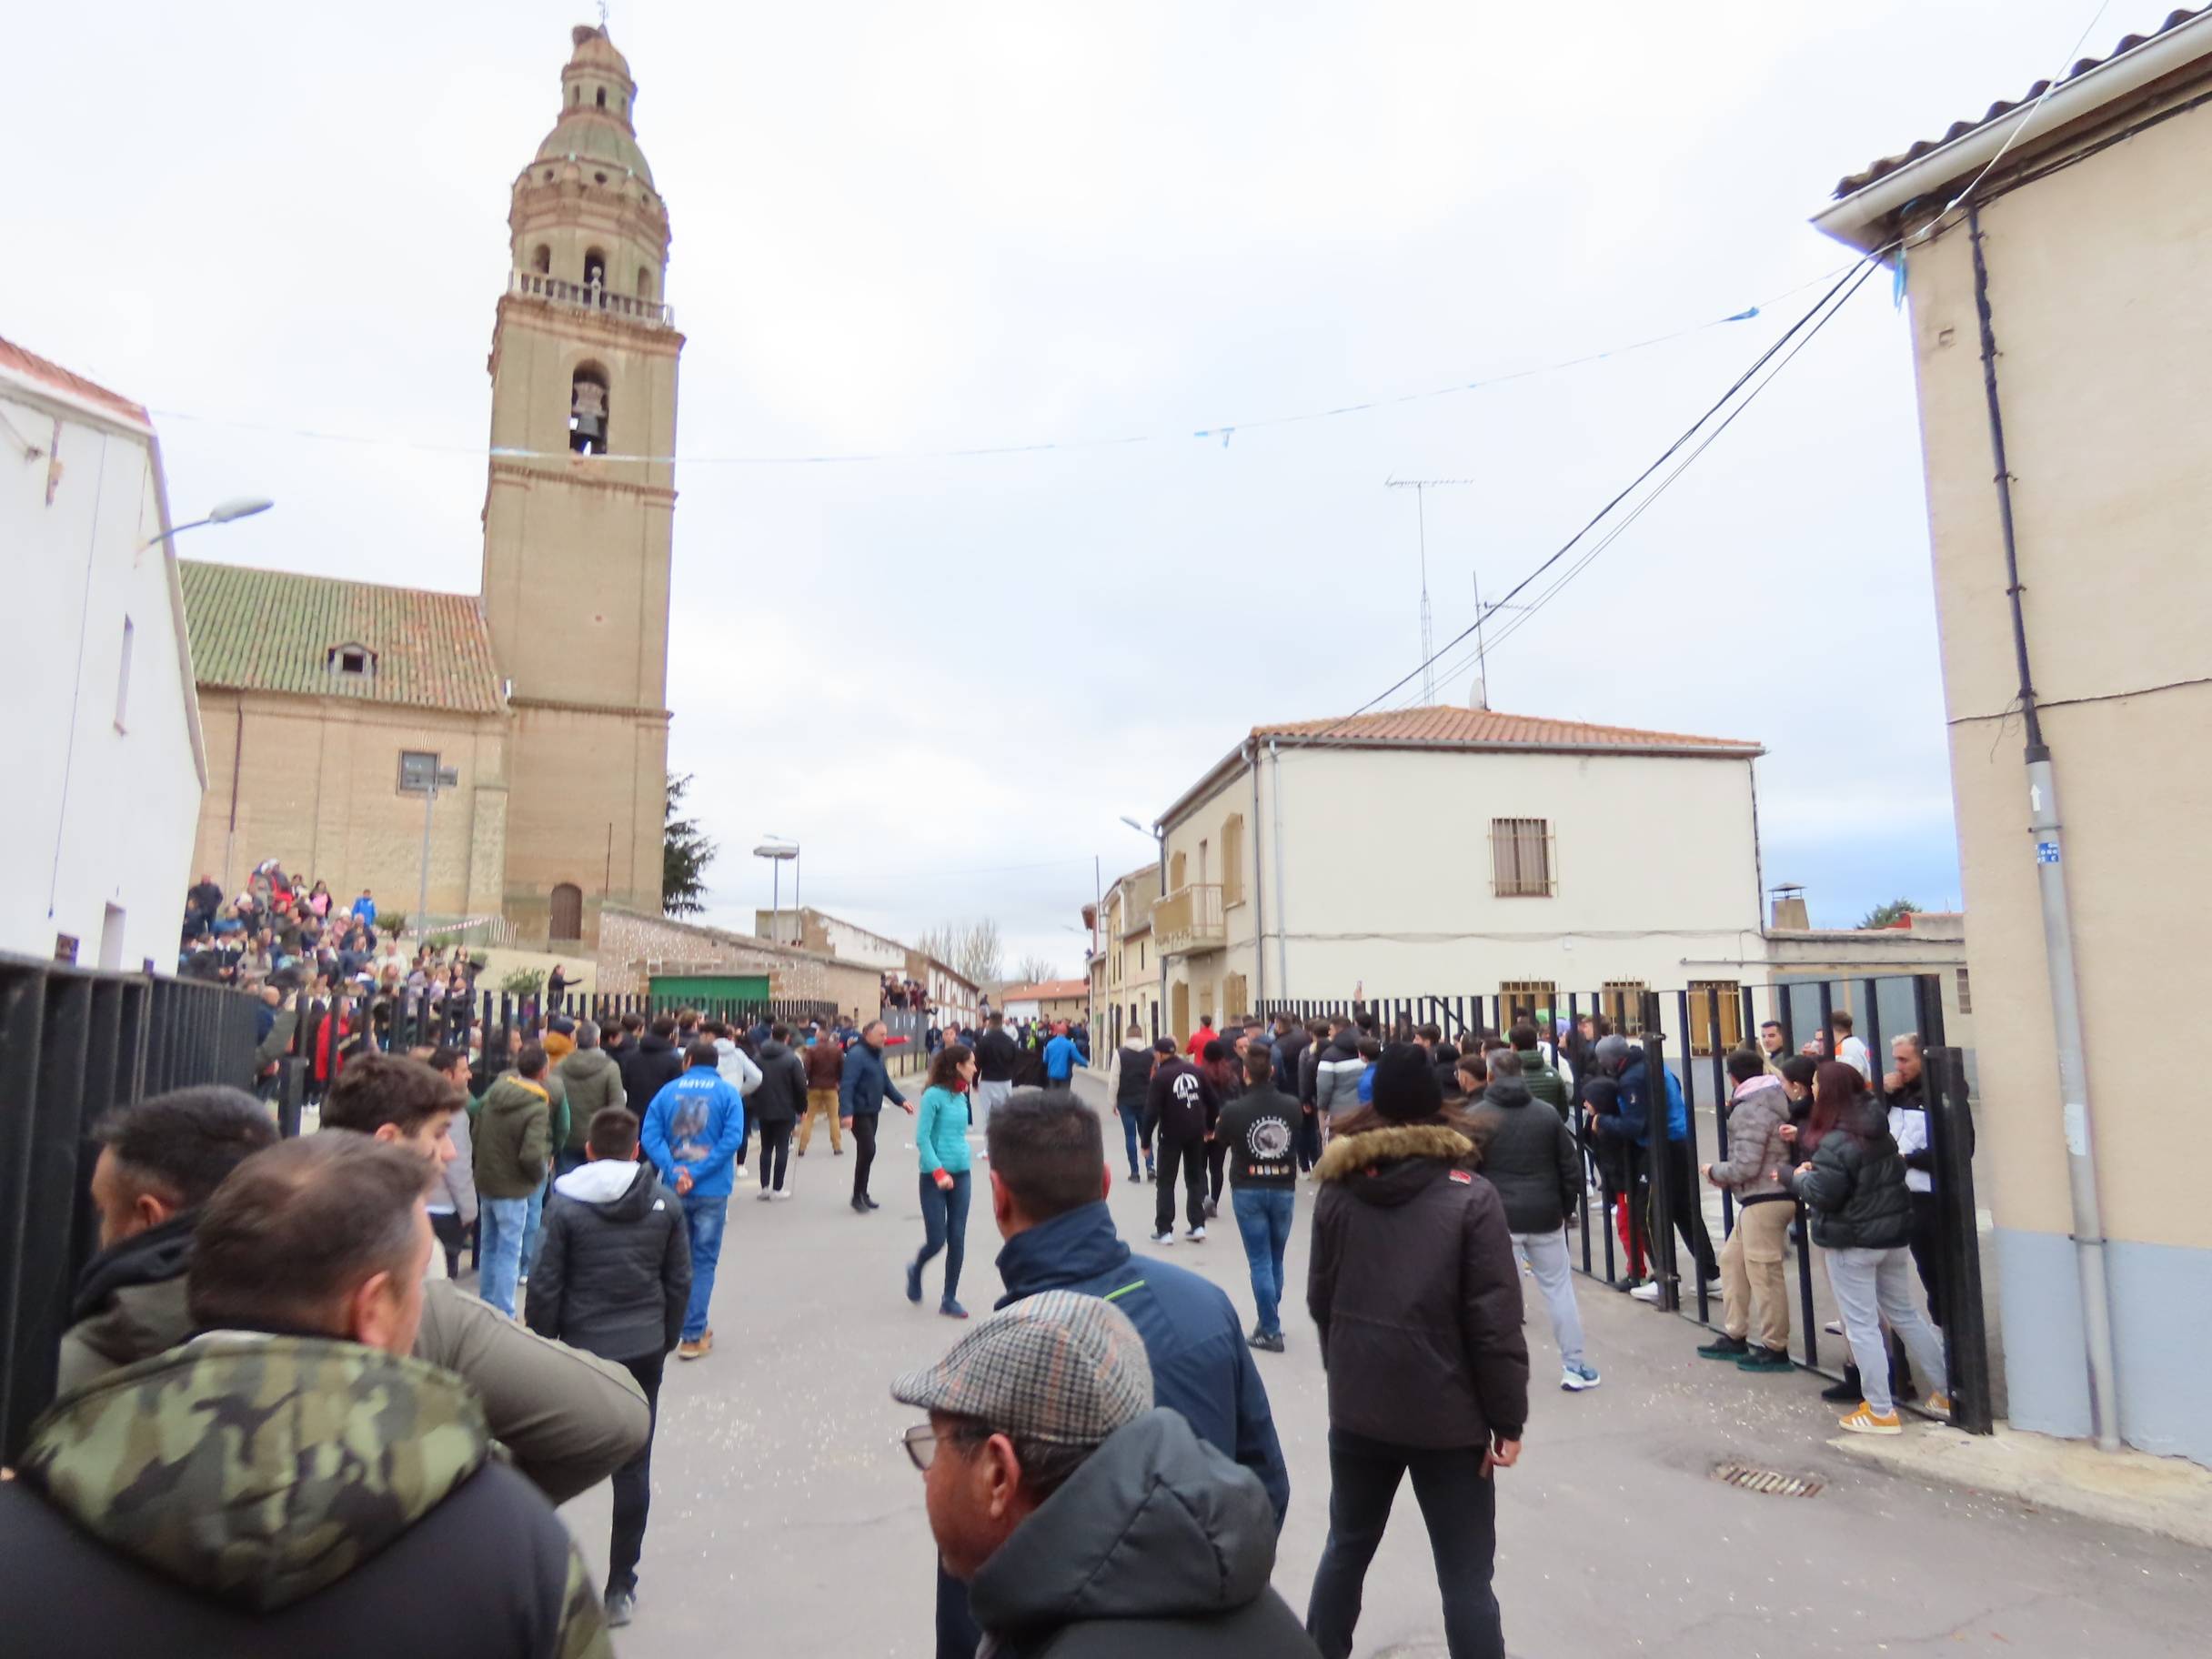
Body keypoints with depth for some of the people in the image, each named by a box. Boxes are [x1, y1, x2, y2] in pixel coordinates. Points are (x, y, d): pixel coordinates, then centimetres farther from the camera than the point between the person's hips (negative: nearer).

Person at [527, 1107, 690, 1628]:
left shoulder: (565, 1205, -9)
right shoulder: (666, 1204, -1)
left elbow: (546, 1287, -8)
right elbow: (680, 1282, 4)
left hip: (582, 1349, -2)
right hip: (644, 1350, 2)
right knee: (634, 1468, 9)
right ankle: (620, 1588, 15)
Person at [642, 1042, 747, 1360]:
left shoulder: (667, 1092, 5)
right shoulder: (728, 1093, -1)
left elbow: (650, 1136, -6)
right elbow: (732, 1138, -13)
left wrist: (675, 1173, -12)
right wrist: (697, 1173, -13)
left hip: (673, 1189, 2)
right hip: (712, 1190, -2)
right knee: (704, 1261, 5)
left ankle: (691, 1325, 30)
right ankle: (693, 1335, 3)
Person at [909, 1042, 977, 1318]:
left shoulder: (961, 1096, 6)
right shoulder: (934, 1095, -13)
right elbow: (922, 1139, -14)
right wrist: (939, 1172, -19)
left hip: (960, 1174, 6)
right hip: (935, 1176, -6)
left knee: (957, 1239, 5)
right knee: (936, 1240, 0)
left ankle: (949, 1299, 17)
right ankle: (915, 1270, 32)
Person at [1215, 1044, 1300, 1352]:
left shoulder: (1234, 1110, -15)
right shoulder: (1292, 1107, -8)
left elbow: (1219, 1140, 4)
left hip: (1248, 1191, -3)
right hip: (1284, 1190, 3)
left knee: (1260, 1262, 3)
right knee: (1276, 1260, 17)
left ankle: (1270, 1331, 4)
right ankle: (1269, 1320, 28)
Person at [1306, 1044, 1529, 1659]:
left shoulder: (1338, 1188, -1)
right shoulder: (1471, 1195, -12)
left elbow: (1321, 1300, 7)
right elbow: (1494, 1319, -14)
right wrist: (1508, 1418, -5)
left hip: (1357, 1407, 4)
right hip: (1446, 1414, -4)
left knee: (1346, 1548, 22)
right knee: (1465, 1576, 7)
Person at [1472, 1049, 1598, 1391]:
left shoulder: (1477, 1117, -6)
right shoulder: (1547, 1112, 3)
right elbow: (1571, 1167, 5)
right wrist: (1565, 1208, 15)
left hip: (1498, 1218, -3)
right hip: (1544, 1216, 3)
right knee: (1559, 1288, 13)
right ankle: (1574, 1366, 19)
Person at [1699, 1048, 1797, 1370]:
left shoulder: (1749, 1110, -18)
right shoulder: (1772, 1101, 11)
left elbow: (1745, 1167, -20)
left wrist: (1714, 1171, -4)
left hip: (1763, 1201, -11)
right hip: (1765, 1197, 11)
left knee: (1763, 1273, -2)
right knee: (1732, 1259, 17)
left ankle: (1775, 1349, 8)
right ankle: (1734, 1336, 24)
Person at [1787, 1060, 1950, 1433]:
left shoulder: (1834, 1143, -23)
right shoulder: (1879, 1131, 4)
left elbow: (1822, 1194, -24)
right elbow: (1897, 1172, 16)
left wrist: (1797, 1176, -4)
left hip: (1851, 1242, -8)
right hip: (1892, 1234, 8)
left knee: (1861, 1325, 2)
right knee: (1905, 1314, 21)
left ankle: (1881, 1411, 8)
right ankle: (1945, 1391, 29)